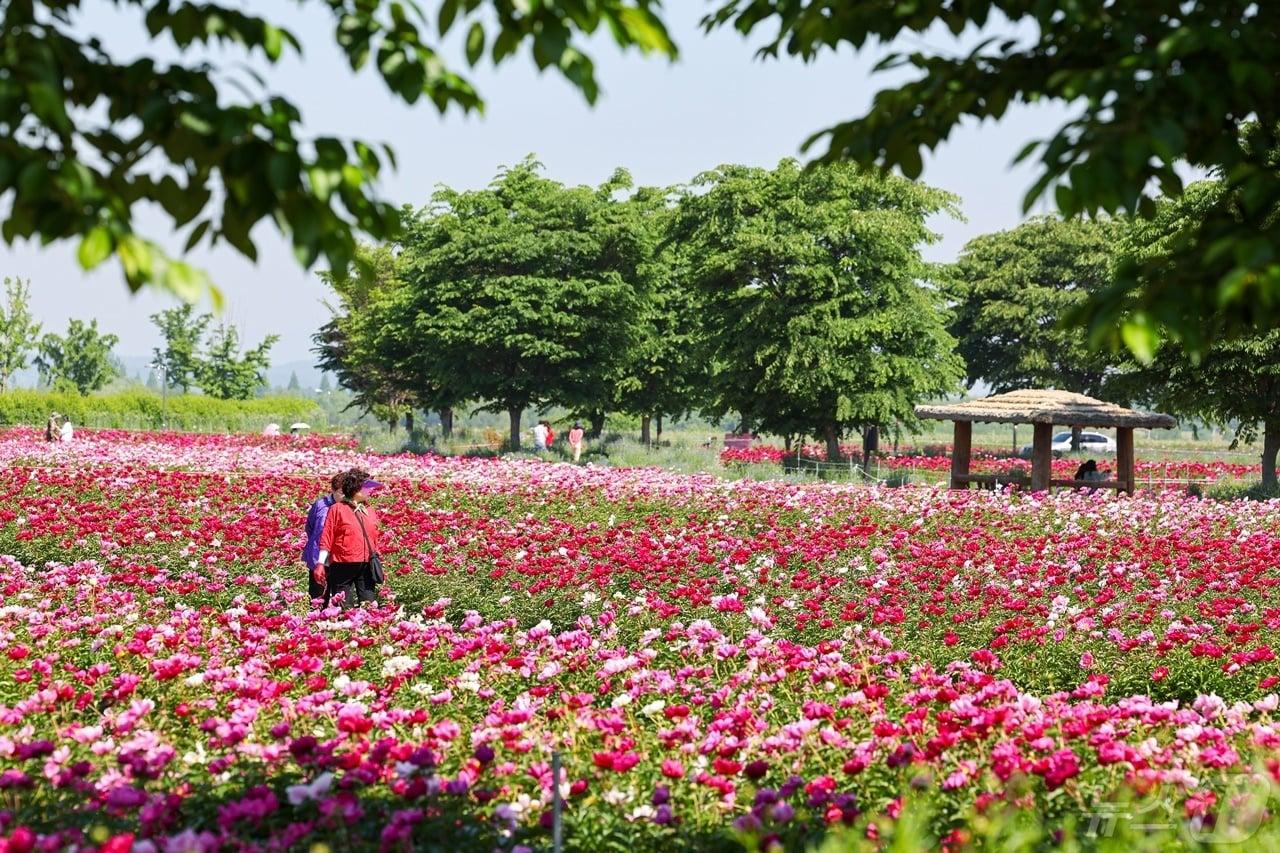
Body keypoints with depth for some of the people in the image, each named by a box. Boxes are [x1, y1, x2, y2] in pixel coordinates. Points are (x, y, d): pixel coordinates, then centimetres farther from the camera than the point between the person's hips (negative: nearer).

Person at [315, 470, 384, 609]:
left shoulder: (370, 511, 14)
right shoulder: (337, 509, -2)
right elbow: (326, 539, -4)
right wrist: (320, 564, -9)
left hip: (367, 567, 5)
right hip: (343, 567, -5)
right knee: (342, 608, -3)